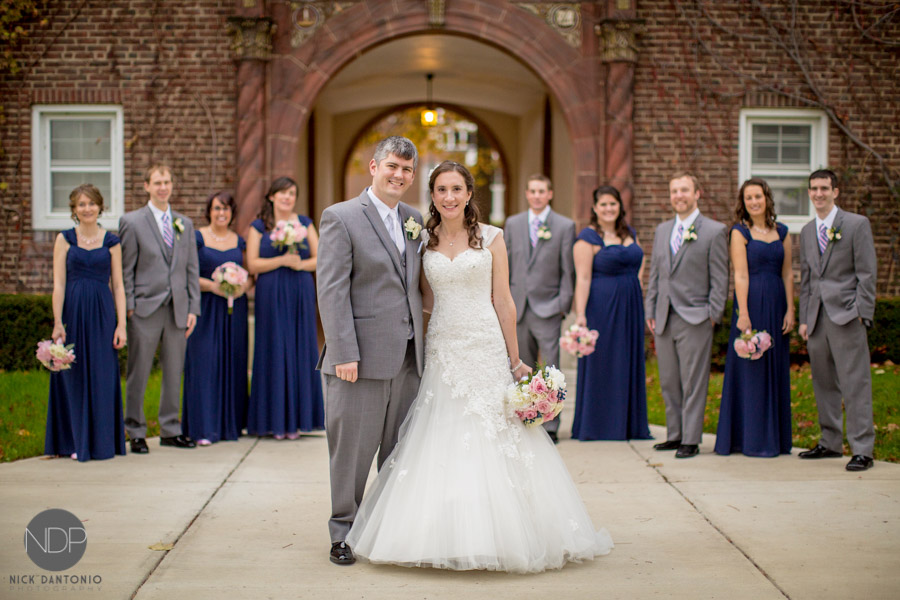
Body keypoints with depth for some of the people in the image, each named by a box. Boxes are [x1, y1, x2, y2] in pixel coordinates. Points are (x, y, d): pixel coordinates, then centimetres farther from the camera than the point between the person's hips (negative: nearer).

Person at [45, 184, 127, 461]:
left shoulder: (111, 241, 8)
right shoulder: (65, 239, 5)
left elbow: (118, 285, 7)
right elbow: (58, 284, 0)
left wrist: (121, 325, -1)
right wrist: (57, 322, -9)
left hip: (102, 313, 1)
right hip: (72, 311, 0)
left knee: (102, 376, 2)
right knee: (73, 376, 2)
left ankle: (101, 442, 10)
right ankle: (74, 442, 10)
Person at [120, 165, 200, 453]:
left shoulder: (185, 224, 14)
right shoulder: (132, 221, 1)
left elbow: (192, 269, 13)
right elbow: (125, 269, -2)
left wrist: (193, 308, 5)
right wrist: (128, 307, -8)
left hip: (178, 310, 4)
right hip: (145, 309, -4)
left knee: (174, 373, 9)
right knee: (138, 374, 0)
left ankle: (170, 430, 20)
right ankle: (136, 432, 11)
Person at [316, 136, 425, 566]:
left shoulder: (414, 220, 14)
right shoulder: (341, 217, -5)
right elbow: (331, 291, -10)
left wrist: (424, 345, 9)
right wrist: (344, 353, -17)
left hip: (408, 356, 6)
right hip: (362, 357, -6)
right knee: (353, 449, 2)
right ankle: (343, 533, 15)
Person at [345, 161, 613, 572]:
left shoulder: (491, 238, 1)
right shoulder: (424, 241, 7)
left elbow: (503, 302, 1)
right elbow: (426, 300, 14)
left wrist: (516, 360, 0)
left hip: (486, 349, -2)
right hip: (442, 350, 2)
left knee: (492, 443, -2)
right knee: (442, 444, 1)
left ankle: (499, 535, 8)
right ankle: (448, 536, 9)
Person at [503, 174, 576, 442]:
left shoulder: (565, 226, 2)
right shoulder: (512, 224, 12)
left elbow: (568, 270, 1)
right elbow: (506, 264, 13)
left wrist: (563, 304, -5)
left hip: (547, 308, -3)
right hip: (518, 308, 3)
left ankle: (550, 426, 1)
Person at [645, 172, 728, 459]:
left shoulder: (714, 231, -3)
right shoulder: (662, 230, 15)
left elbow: (720, 279, -4)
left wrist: (713, 315, -9)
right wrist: (650, 311, 12)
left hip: (695, 318, -6)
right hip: (664, 319, 6)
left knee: (693, 383, -2)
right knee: (668, 382, 10)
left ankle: (691, 440, 5)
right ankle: (674, 435, 21)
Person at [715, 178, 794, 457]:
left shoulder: (782, 232, 11)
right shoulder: (740, 232, -2)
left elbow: (788, 274, 10)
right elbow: (740, 275, -9)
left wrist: (790, 309, 2)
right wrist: (743, 313, -16)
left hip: (776, 303, 5)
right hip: (751, 302, -5)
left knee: (776, 369, 8)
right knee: (750, 369, -1)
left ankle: (776, 438, 16)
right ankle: (752, 440, 4)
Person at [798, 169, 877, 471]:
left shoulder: (857, 224, -1)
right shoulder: (807, 231, 16)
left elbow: (867, 274, -5)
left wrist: (861, 314, -12)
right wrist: (804, 318, 13)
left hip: (846, 316, -6)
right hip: (817, 318, 6)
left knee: (855, 384, -7)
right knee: (824, 383, 11)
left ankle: (863, 450, -4)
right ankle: (830, 443, 21)